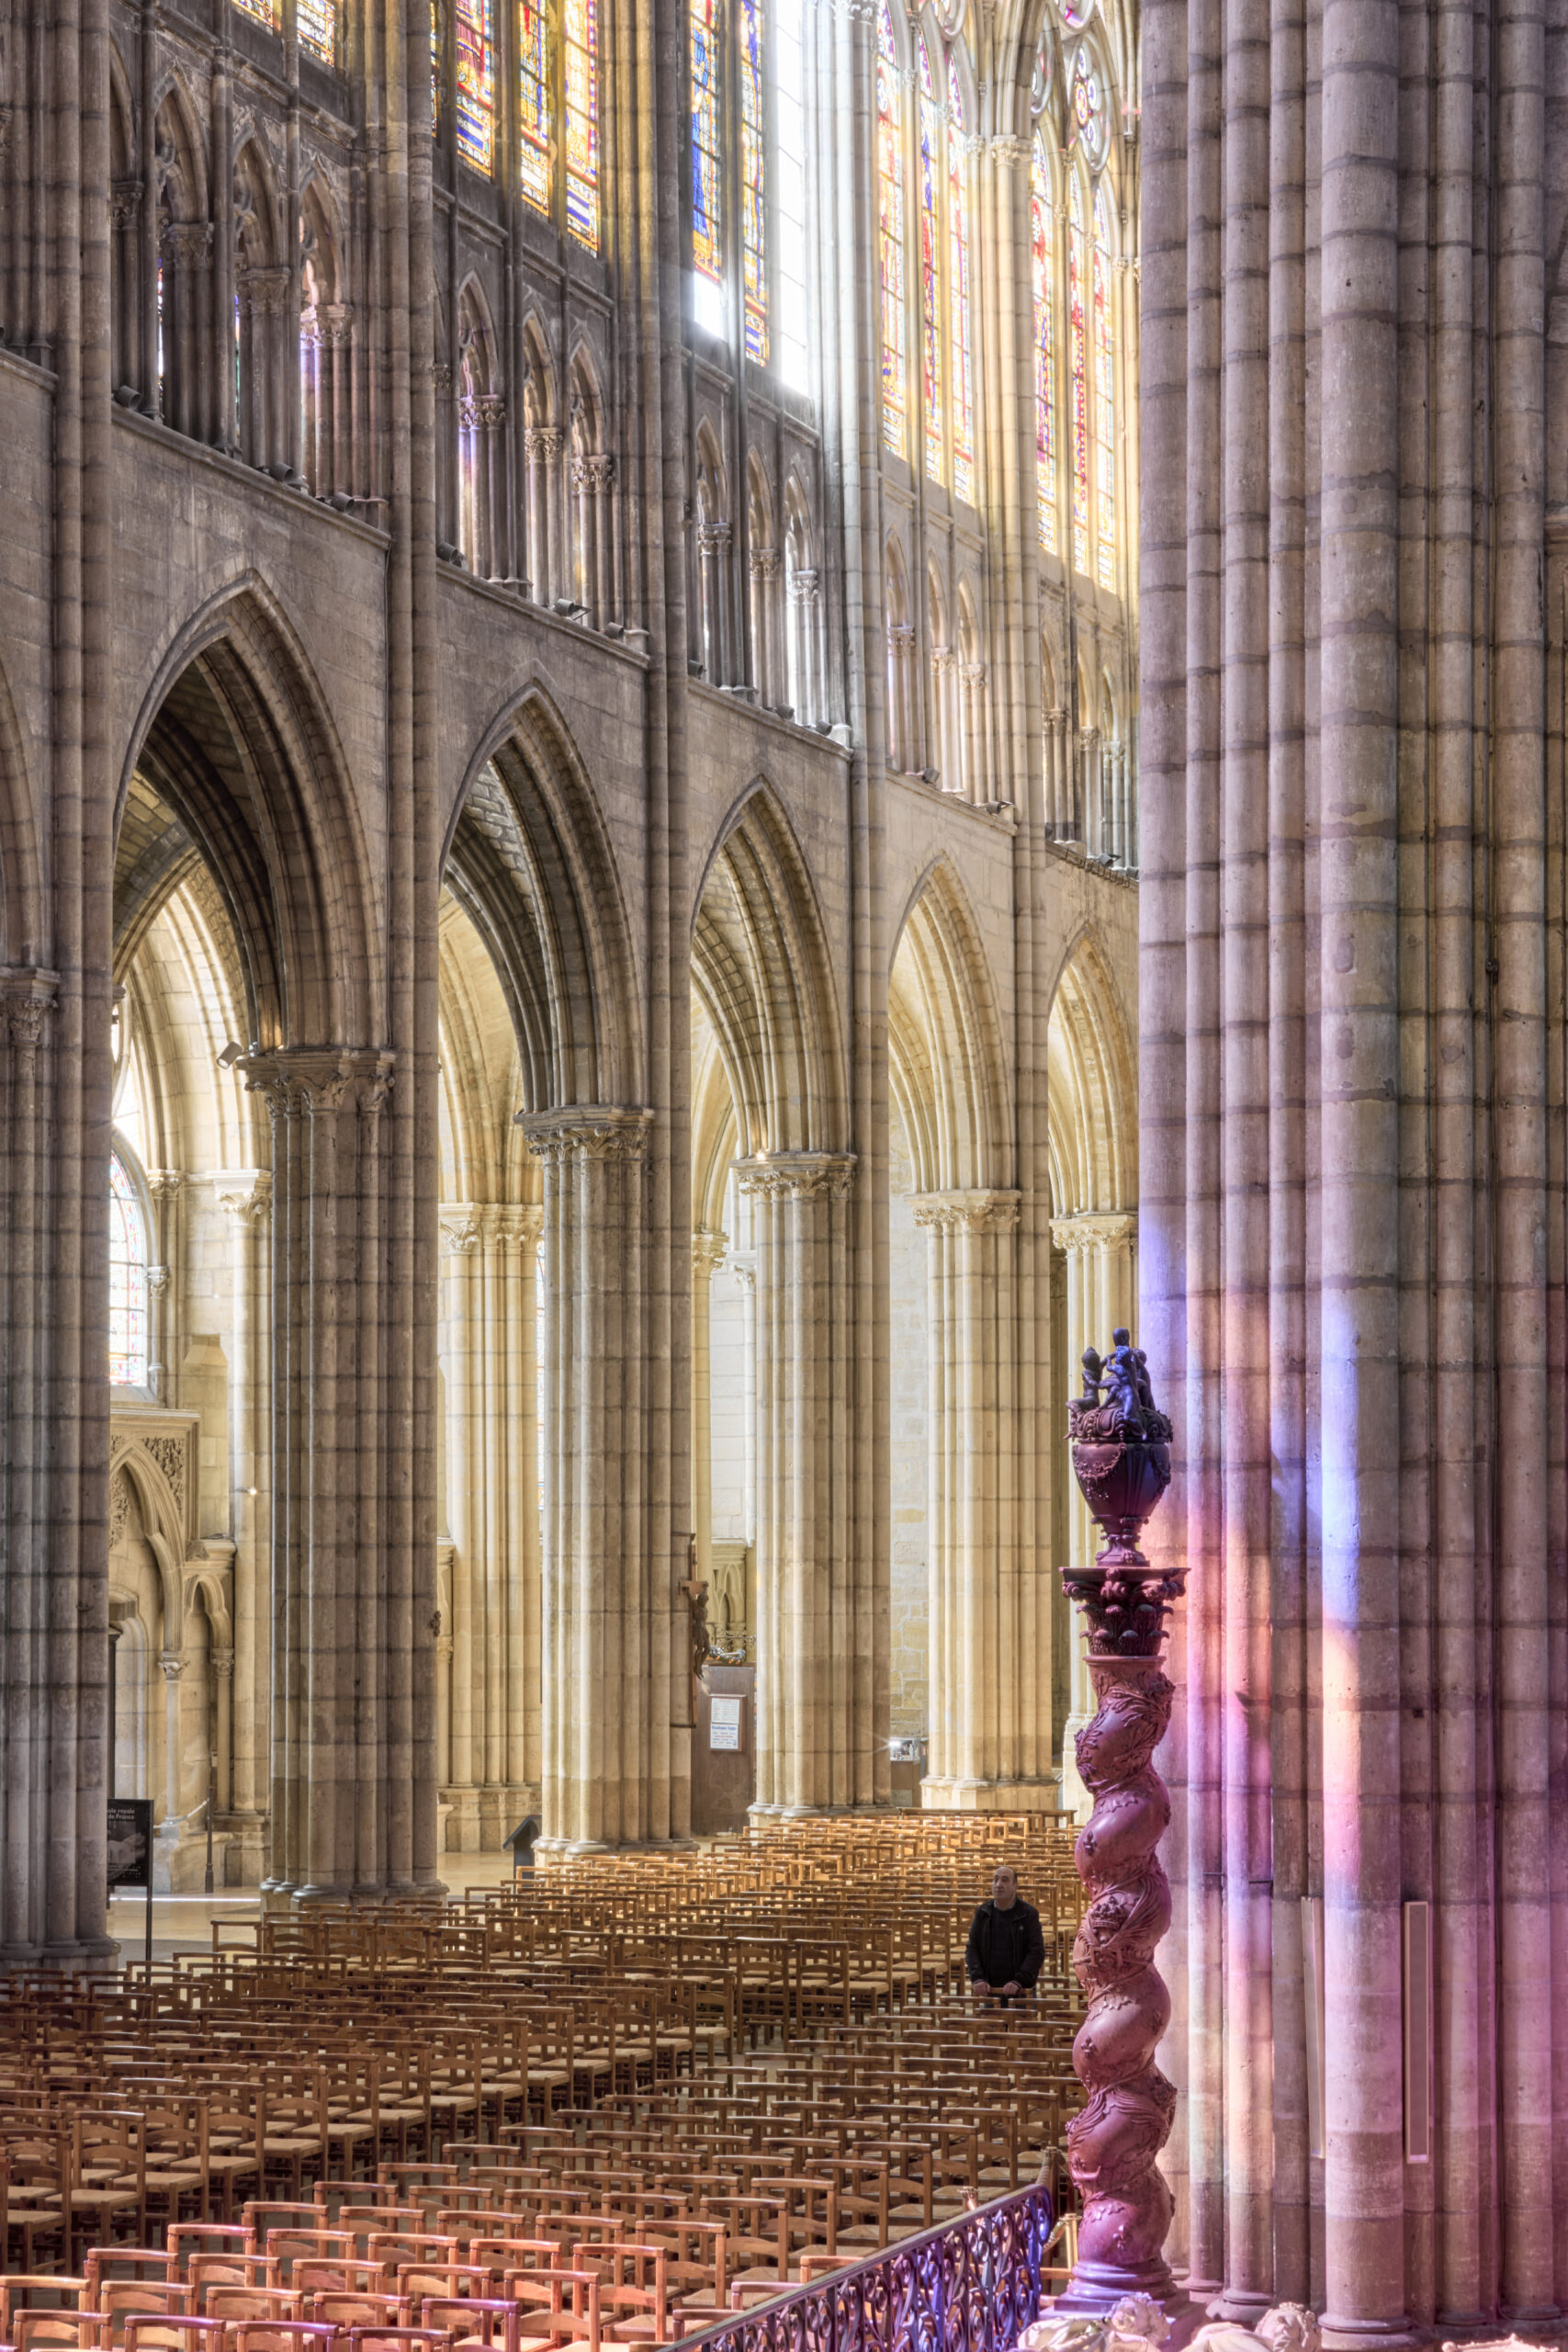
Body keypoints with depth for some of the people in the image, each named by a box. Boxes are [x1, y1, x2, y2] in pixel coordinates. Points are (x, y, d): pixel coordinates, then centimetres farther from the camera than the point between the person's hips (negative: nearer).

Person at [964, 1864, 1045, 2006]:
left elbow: (1037, 1952, -8)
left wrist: (1018, 1981, -19)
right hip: (990, 1990, 3)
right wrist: (977, 1978, -9)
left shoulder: (1028, 1913, -4)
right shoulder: (983, 1913, 7)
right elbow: (972, 1948, 6)